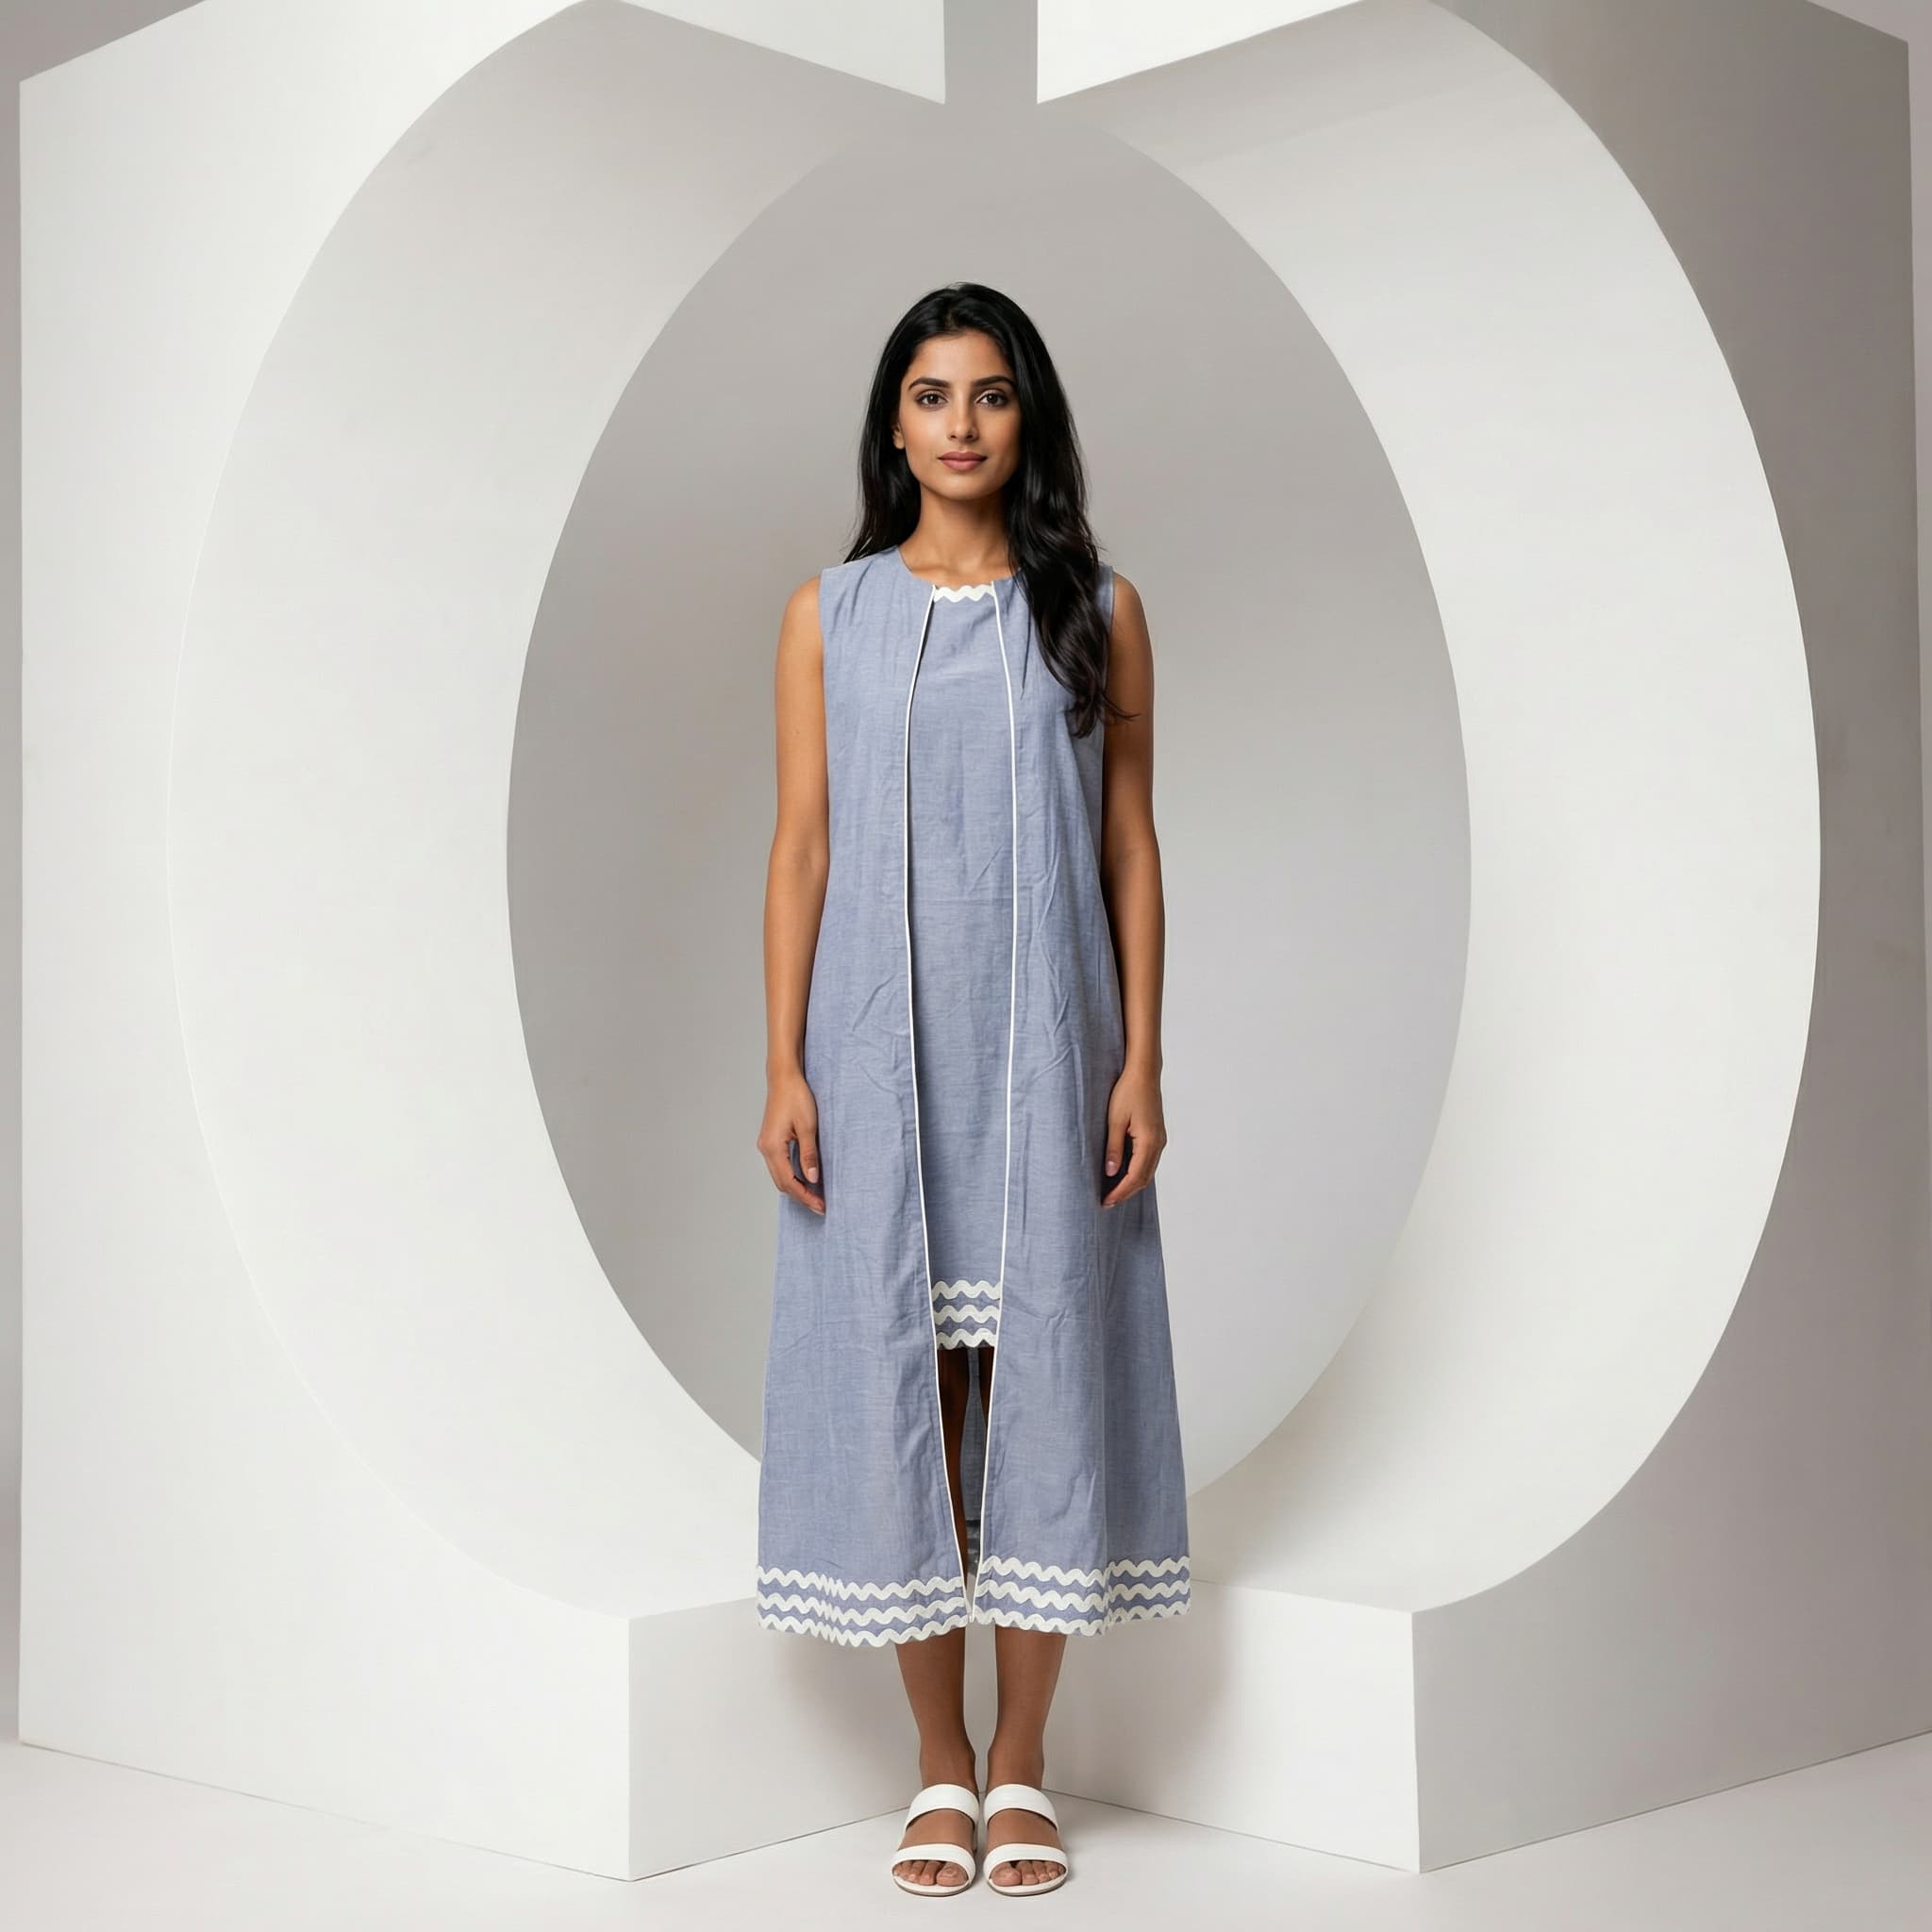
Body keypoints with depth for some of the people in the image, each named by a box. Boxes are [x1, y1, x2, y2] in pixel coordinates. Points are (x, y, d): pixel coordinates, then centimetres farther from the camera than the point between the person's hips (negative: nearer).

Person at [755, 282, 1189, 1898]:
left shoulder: (1097, 609, 6)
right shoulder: (830, 615, 6)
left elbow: (1130, 843, 4)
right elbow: (801, 846, 4)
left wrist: (1142, 1059, -3)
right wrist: (784, 1068, -3)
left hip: (1042, 1051, 0)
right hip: (878, 1049, 0)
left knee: (1041, 1371, 2)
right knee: (894, 1376, 3)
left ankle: (1023, 1763, 16)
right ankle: (943, 1765, 17)